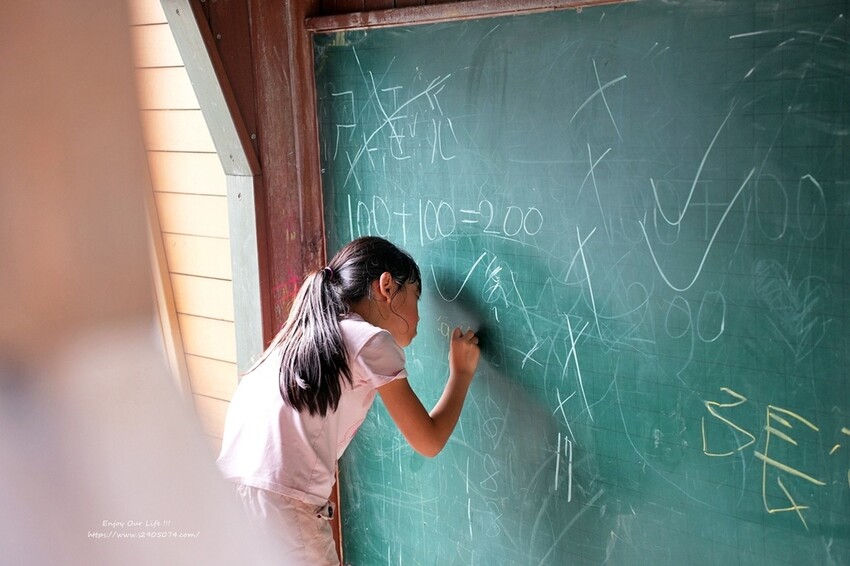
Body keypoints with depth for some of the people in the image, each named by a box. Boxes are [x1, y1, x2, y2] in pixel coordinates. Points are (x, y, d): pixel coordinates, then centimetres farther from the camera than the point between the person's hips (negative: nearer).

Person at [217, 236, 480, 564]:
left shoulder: (311, 334, 18)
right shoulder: (372, 341, -1)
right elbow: (429, 442, 2)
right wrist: (461, 372, 15)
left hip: (233, 489, 7)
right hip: (282, 502, -7)